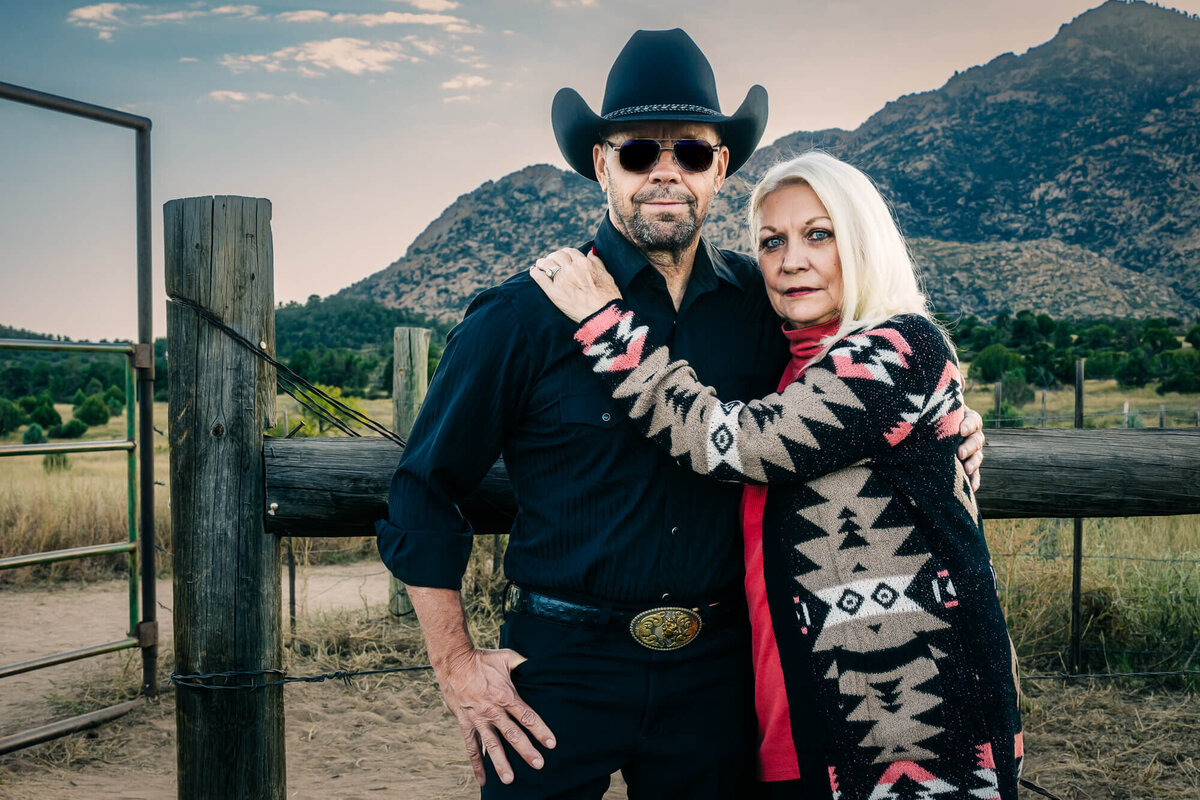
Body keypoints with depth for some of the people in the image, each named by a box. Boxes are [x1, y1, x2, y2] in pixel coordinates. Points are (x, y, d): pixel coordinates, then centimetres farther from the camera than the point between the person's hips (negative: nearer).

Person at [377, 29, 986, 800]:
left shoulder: (765, 302, 1)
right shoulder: (524, 316, -9)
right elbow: (423, 494, -3)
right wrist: (458, 669, -5)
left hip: (715, 673, 3)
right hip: (561, 673, -3)